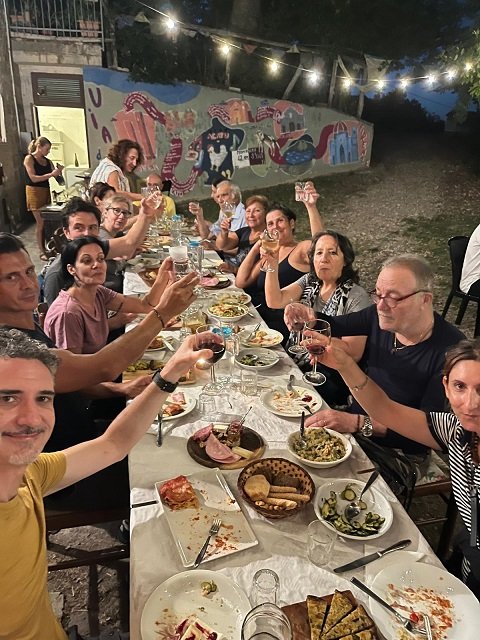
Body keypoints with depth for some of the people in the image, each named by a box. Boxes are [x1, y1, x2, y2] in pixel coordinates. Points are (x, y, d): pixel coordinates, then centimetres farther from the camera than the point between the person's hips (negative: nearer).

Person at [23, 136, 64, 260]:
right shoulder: (29, 159, -5)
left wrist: (58, 171, -12)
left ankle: (47, 248, 10)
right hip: (35, 192, -5)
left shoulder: (48, 161, 11)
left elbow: (56, 176, 10)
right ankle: (41, 252, 3)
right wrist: (51, 174, -21)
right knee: (41, 223, -4)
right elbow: (33, 178, -14)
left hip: (46, 191, 5)